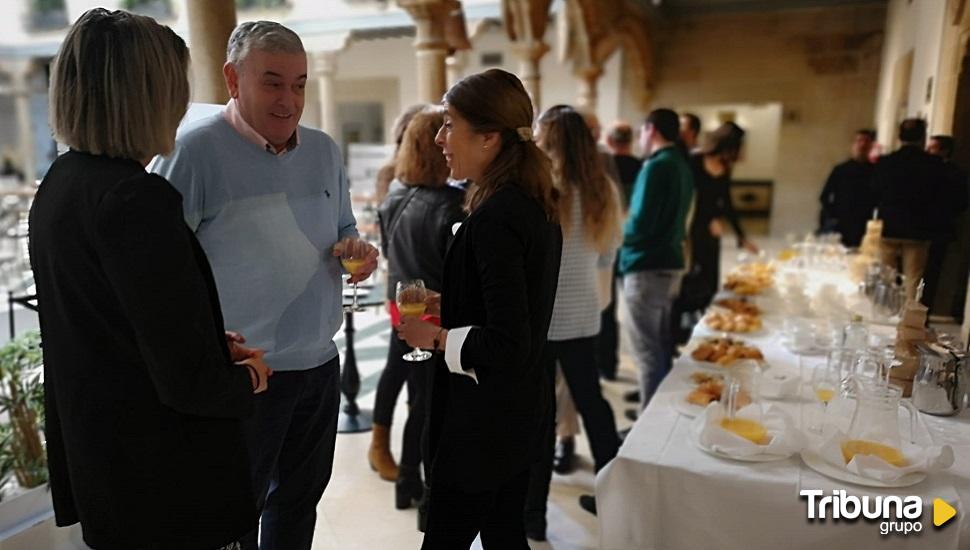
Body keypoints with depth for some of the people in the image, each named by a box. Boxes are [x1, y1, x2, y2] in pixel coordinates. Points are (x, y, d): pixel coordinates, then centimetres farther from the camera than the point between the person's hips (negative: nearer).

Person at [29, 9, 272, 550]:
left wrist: (214, 342, 6)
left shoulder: (59, 185, 3)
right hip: (169, 485, -8)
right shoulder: (134, 199, -26)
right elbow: (188, 382, -26)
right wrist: (250, 377, -6)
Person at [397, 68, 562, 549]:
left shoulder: (495, 217, -24)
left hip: (482, 419, -9)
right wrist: (446, 305, 8)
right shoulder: (535, 205, 5)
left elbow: (506, 345, -26)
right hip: (519, 407, 9)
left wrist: (436, 336, -13)